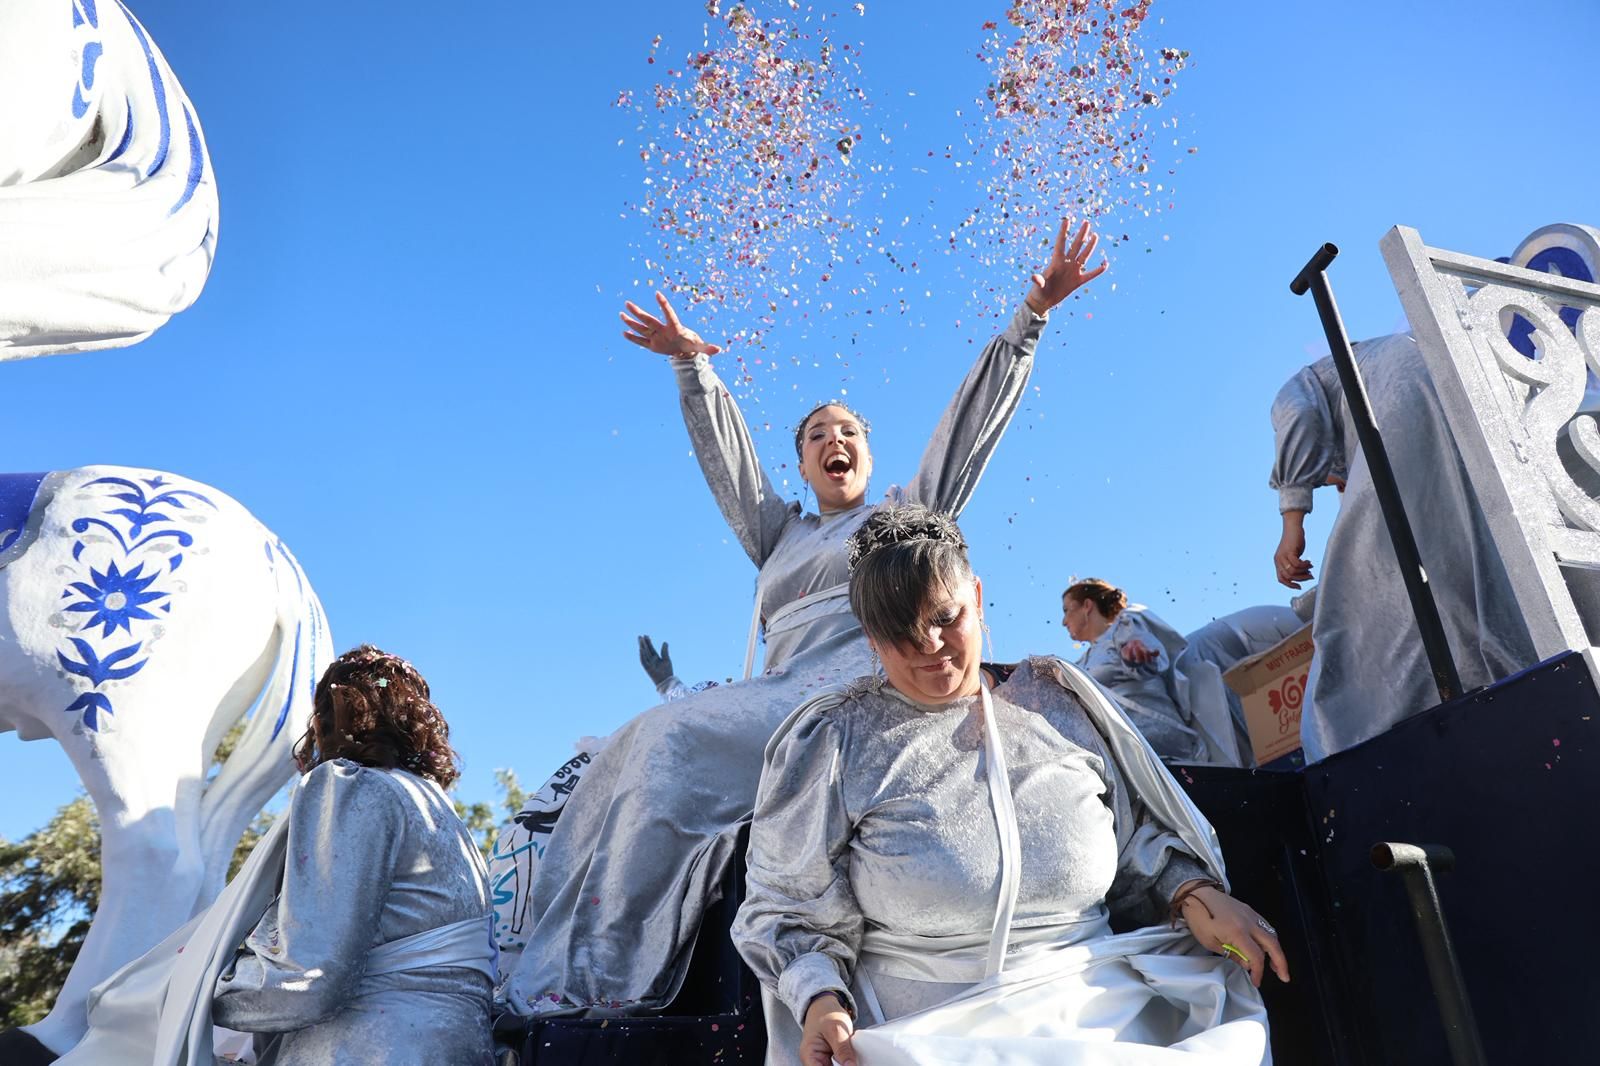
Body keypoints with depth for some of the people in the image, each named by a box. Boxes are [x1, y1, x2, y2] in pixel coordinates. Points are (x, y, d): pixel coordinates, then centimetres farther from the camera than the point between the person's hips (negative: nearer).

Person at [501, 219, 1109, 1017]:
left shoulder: (909, 511, 22)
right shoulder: (781, 534, 32)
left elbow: (973, 419, 18)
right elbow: (726, 457, 28)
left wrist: (1031, 317, 15)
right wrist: (692, 366, 22)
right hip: (787, 697, 5)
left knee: (676, 741, -27)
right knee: (646, 749, -21)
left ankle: (616, 981, -26)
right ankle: (575, 979, -22)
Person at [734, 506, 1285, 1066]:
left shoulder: (1056, 698, 6)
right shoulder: (834, 741, -4)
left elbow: (1137, 829, 13)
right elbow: (791, 909, -2)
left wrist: (1196, 894, -5)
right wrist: (821, 1000, -19)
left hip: (1094, 994, 4)